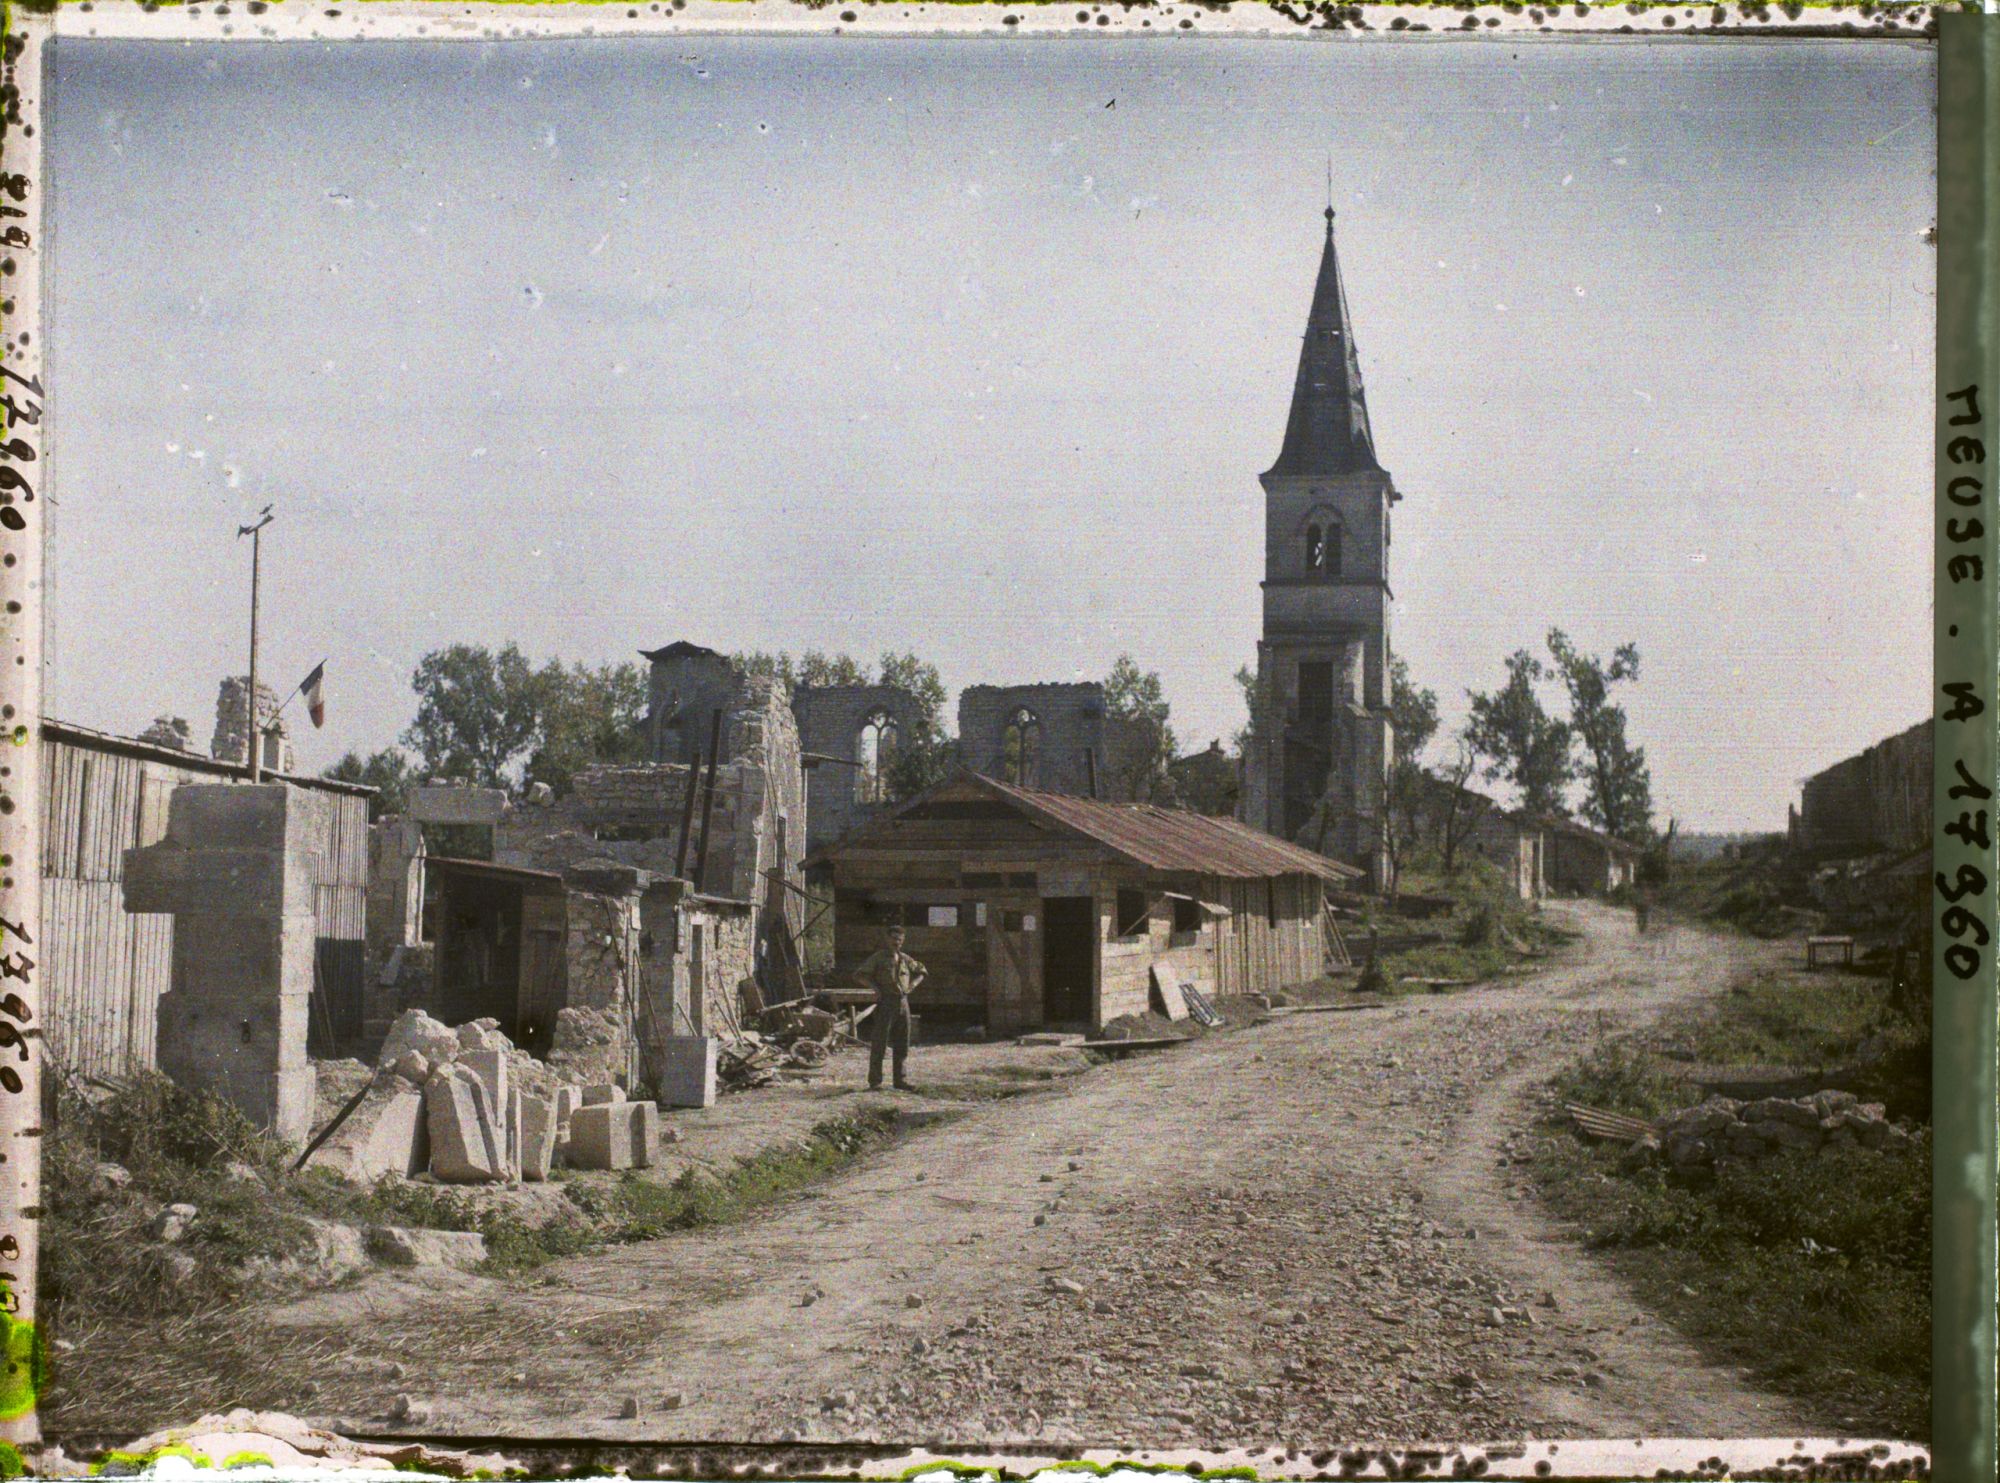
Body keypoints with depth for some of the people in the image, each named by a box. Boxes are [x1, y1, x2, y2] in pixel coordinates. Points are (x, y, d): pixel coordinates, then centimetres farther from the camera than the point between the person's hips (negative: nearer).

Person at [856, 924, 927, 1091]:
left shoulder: (905, 959, 13)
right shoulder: (878, 958, -1)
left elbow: (920, 972, 28)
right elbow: (860, 975, -3)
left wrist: (912, 986, 11)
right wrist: (875, 988, -15)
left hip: (903, 1003, 5)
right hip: (885, 1003, -5)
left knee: (902, 1044, 7)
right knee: (879, 1042, -5)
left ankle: (901, 1080, 12)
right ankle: (875, 1080, -1)